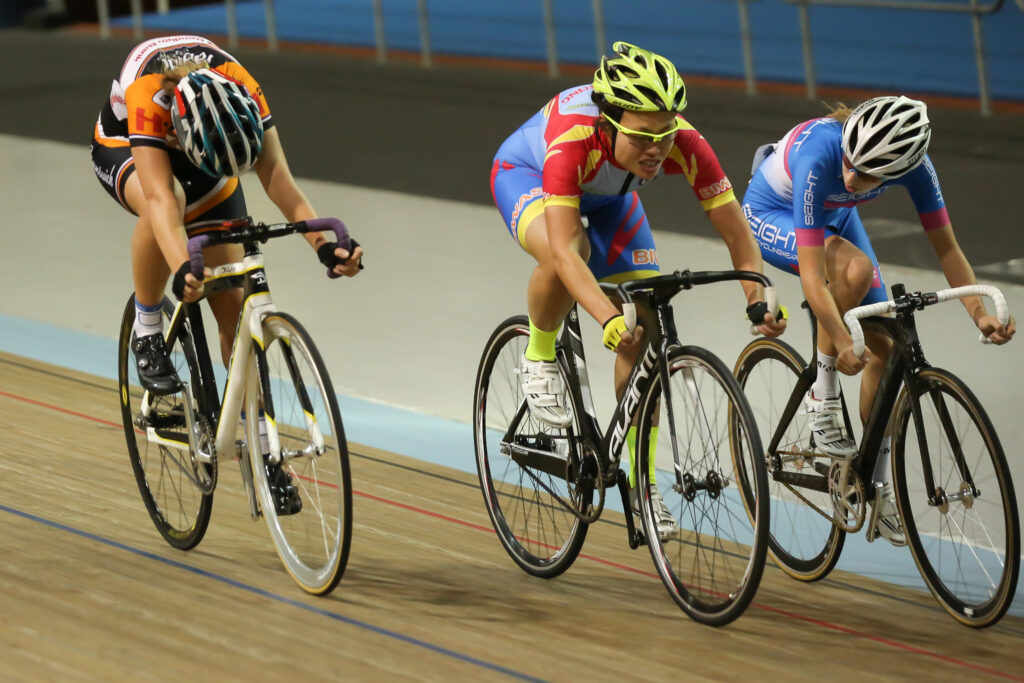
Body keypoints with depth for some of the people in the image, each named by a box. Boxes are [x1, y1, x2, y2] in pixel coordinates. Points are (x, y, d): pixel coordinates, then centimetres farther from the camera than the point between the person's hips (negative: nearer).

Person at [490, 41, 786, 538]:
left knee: (643, 331, -8)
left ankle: (640, 483, 3)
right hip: (524, 175, -4)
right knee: (582, 280, -38)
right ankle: (539, 359, -7)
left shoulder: (684, 144, -34)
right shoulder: (573, 142, -44)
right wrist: (608, 319, -64)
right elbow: (564, 250, -51)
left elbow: (737, 233, -28)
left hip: (607, 195, 4)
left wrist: (758, 300, -42)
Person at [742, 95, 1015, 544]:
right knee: (855, 269, -35)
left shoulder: (912, 163, -29)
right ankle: (822, 397, -15)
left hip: (834, 216, 5)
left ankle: (877, 492, 9)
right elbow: (811, 272, -42)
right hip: (771, 215, -5)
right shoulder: (819, 156, -42)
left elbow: (946, 247, -18)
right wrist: (842, 342, -48)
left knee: (883, 345, -2)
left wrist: (979, 313, -30)